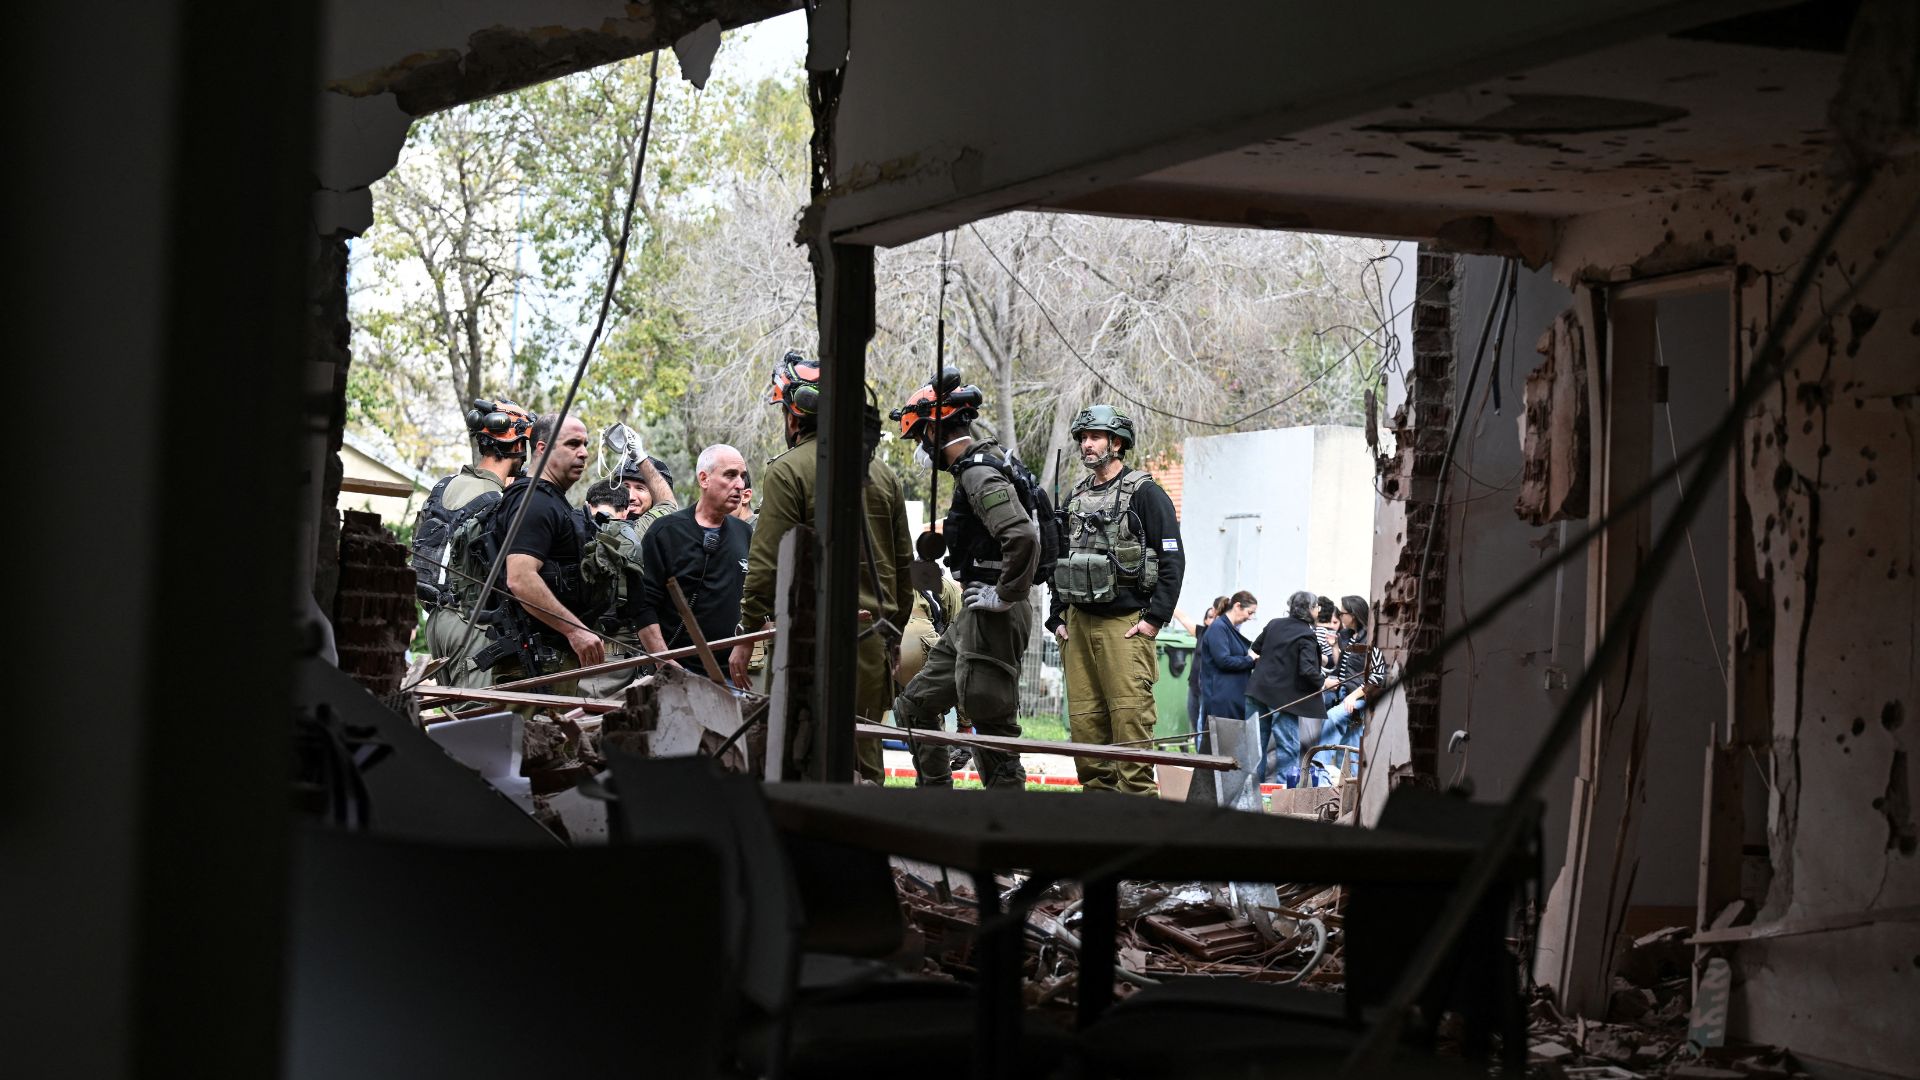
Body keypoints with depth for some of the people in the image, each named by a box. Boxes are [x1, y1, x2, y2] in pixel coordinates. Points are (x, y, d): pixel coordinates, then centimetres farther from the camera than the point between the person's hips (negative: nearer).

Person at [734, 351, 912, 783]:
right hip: (873, 643, 7)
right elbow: (904, 565, 17)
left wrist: (746, 636, -5)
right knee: (865, 763, 12)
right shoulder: (884, 475, 15)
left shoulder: (788, 471, -6)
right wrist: (892, 634, 24)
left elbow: (767, 564, -11)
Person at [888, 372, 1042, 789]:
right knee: (915, 706, 16)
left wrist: (1005, 595, -20)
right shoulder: (978, 466, 16)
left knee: (991, 726, -7)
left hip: (993, 618, -11)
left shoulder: (979, 473, -17)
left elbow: (1023, 537, -31)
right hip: (972, 617, 11)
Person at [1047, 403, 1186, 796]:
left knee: (1130, 717, -13)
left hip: (1125, 625, -7)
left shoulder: (1145, 494, -1)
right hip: (1078, 624, 7)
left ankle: (1139, 799, -13)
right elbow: (1059, 560, 25)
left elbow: (1173, 560, -6)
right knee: (1084, 720, 4)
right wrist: (1058, 618, 16)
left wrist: (1155, 618, -12)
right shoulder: (1076, 497, 19)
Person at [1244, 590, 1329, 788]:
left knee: (1257, 741, 14)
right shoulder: (1306, 636, -14)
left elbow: (1255, 650, 16)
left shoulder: (1274, 625, 6)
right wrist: (1323, 683, -6)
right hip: (1284, 696, -7)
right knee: (1288, 746, 0)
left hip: (1258, 690, 7)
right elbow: (1307, 670, -21)